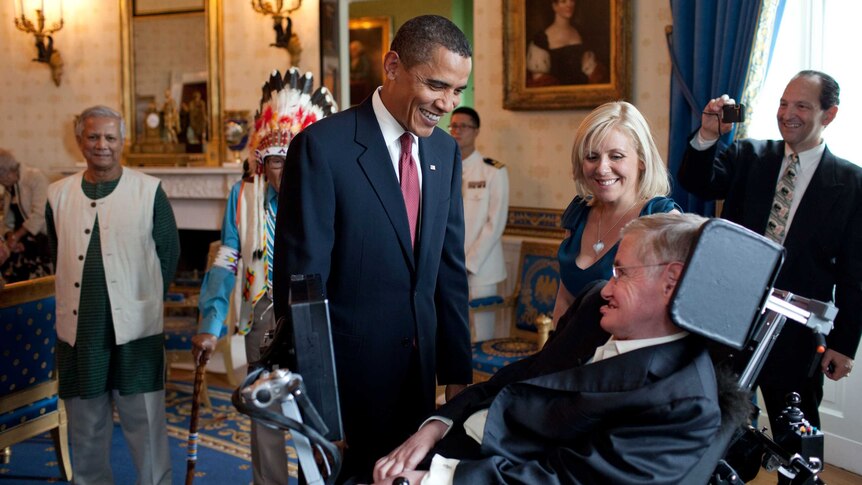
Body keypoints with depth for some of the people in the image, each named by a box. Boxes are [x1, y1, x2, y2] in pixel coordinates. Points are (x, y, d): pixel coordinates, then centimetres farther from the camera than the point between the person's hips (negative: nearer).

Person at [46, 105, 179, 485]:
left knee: (145, 423, 4)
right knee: (86, 425, 15)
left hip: (135, 327, -3)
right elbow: (59, 255, 16)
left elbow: (169, 251, 3)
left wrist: (145, 297, 7)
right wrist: (84, 294, 13)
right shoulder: (58, 194, 5)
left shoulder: (149, 191, -3)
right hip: (79, 328, 3)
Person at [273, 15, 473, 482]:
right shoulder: (322, 146, -15)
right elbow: (300, 280, -14)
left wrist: (457, 372, 6)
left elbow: (449, 268, 7)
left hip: (420, 367, 6)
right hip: (345, 367, -5)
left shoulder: (445, 152, 4)